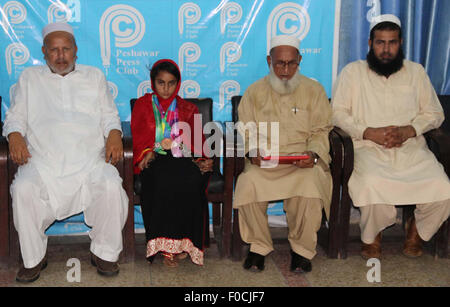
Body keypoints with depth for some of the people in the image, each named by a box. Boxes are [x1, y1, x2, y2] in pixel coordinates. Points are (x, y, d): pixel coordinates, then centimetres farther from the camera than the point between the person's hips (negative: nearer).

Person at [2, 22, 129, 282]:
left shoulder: (95, 76, 22)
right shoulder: (30, 78, 21)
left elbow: (109, 115, 17)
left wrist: (114, 134, -5)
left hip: (89, 160, 0)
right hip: (42, 161, 0)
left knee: (112, 186, -29)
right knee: (22, 190, -30)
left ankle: (104, 252, -10)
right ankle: (34, 258, -10)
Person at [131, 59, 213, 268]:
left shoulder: (188, 109, 22)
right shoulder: (142, 105, 19)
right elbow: (139, 138, 8)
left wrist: (201, 160, -7)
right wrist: (146, 153, -13)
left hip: (183, 159, 1)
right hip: (155, 161, -1)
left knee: (193, 179, -34)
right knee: (164, 180, -36)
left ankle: (176, 243, -29)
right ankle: (168, 245, -32)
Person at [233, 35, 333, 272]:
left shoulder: (314, 90, 12)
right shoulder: (255, 92, 13)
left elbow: (321, 131, 9)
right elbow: (245, 131, 11)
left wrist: (313, 154, -11)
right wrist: (253, 152, -10)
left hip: (302, 161, 0)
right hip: (264, 160, 1)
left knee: (309, 185, -33)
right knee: (249, 185, -31)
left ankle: (302, 249, -10)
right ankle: (259, 246, -9)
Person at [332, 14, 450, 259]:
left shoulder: (416, 72, 17)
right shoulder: (353, 72, 10)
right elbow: (337, 112, 2)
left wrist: (408, 130, -5)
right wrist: (369, 133, -12)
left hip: (411, 148, 3)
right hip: (368, 148, -2)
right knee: (372, 186, -35)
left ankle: (416, 230, 11)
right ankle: (372, 236, -2)